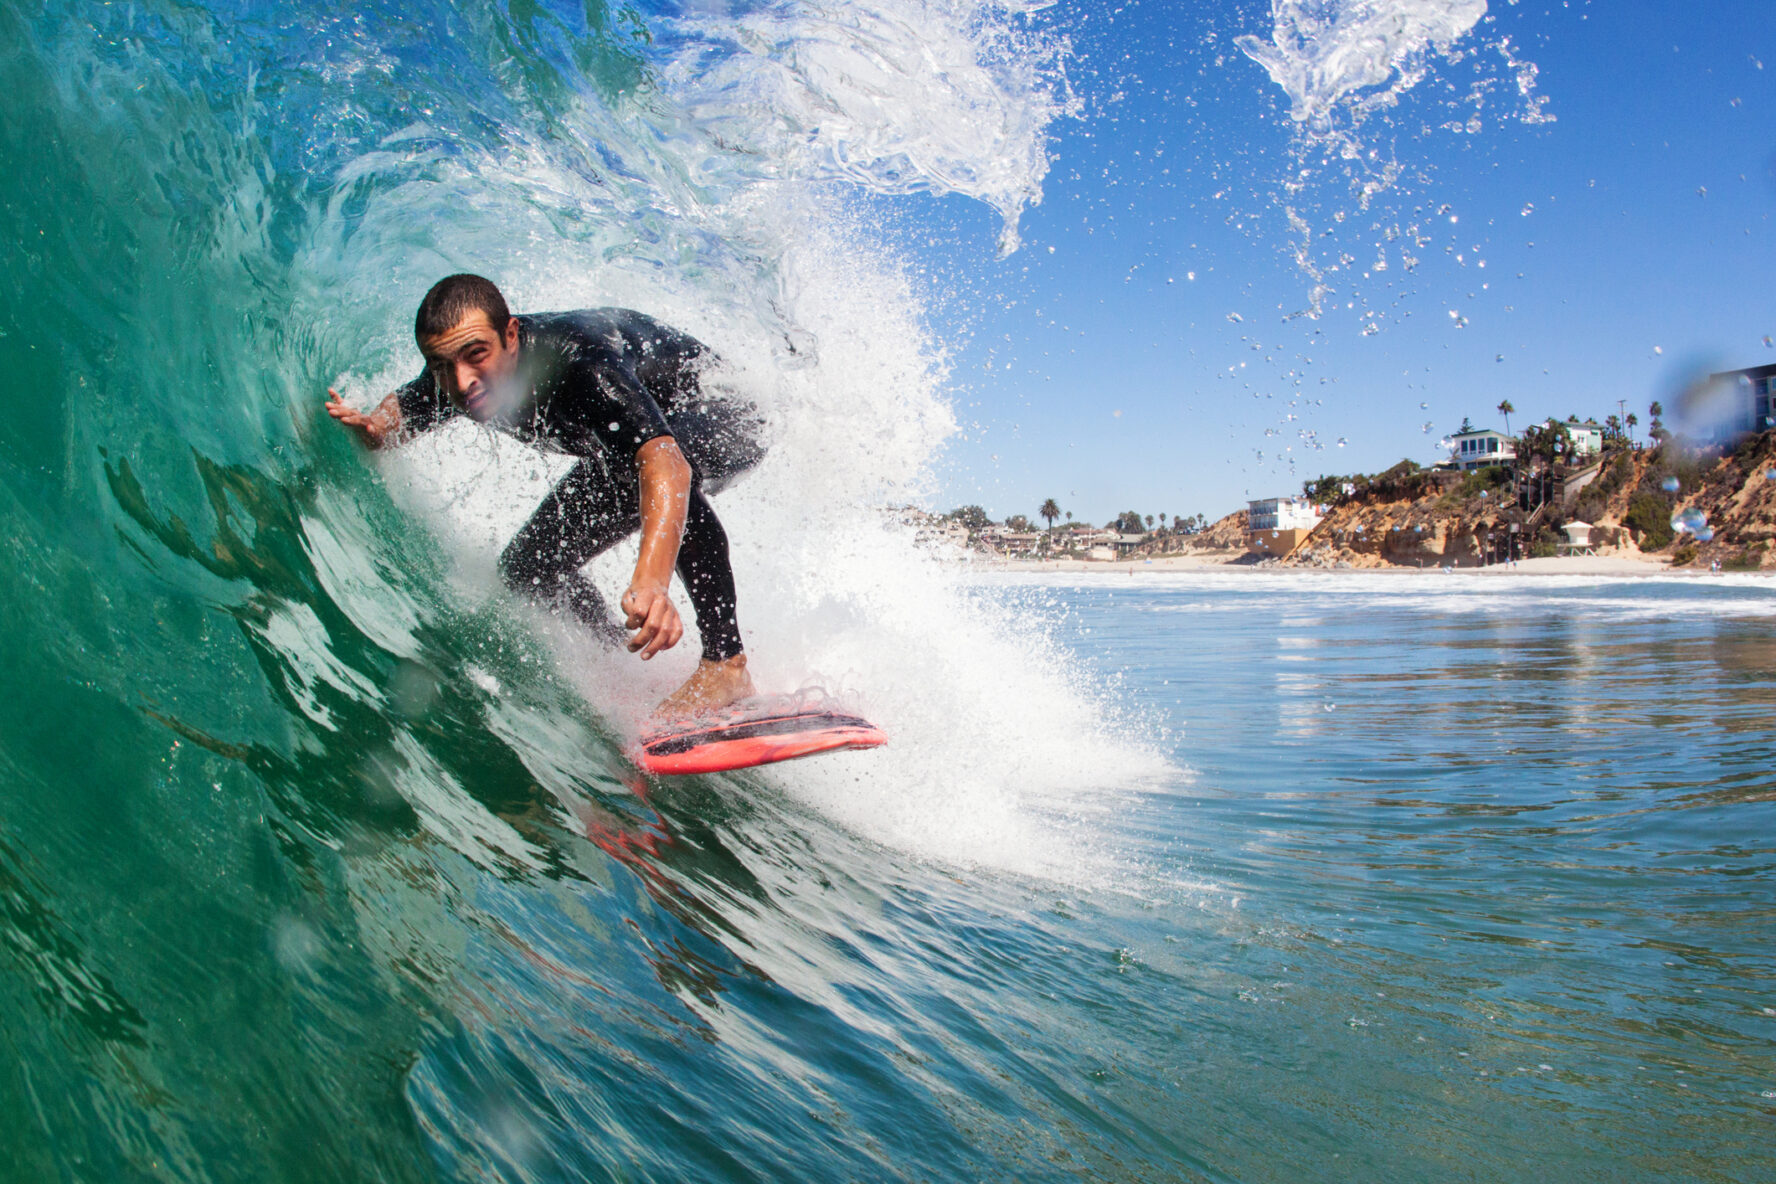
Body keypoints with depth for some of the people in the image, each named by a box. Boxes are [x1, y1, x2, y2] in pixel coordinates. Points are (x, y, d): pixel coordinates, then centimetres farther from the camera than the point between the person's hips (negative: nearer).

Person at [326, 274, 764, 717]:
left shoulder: (578, 360, -42)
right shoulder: (453, 379, -20)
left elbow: (664, 461, -57)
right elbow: (398, 411, 4)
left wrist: (651, 579, -73)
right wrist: (371, 429, -22)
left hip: (721, 417, -7)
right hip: (618, 444, 8)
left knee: (657, 474, -41)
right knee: (528, 566, 1)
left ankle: (726, 663, -29)